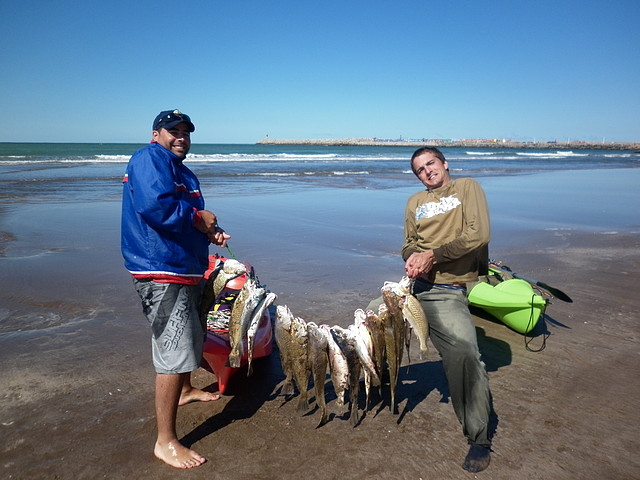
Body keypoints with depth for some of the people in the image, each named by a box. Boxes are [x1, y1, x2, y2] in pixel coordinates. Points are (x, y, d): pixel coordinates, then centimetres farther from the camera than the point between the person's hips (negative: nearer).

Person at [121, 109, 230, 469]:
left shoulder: (182, 171, 19)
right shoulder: (150, 159, -12)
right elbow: (154, 205, -29)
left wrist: (211, 233, 3)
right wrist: (197, 216, -16)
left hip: (187, 270, 11)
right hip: (161, 272, -11)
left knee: (192, 335, 27)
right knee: (175, 351, -11)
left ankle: (185, 391, 51)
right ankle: (166, 441, 1)